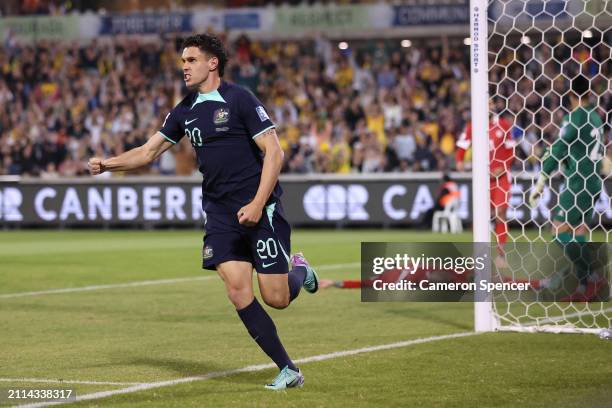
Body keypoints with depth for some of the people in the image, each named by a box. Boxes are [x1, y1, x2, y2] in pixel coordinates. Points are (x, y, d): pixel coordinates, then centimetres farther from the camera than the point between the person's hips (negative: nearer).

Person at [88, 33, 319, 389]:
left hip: (261, 211, -5)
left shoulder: (239, 100, -9)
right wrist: (107, 164, 1)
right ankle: (288, 370, -2)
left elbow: (274, 152, -12)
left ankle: (299, 272, 30)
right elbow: (149, 151, 17)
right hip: (221, 214, 6)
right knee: (238, 291, -11)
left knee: (276, 299, -7)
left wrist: (257, 204, -19)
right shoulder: (185, 111, 11)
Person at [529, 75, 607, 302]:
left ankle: (593, 277, -14)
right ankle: (584, 288, 6)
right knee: (577, 235, 11)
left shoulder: (574, 118, -13)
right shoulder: (596, 118, 12)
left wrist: (540, 183, -12)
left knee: (559, 229, -6)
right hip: (594, 184, 8)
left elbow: (557, 151, -14)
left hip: (578, 184, -8)